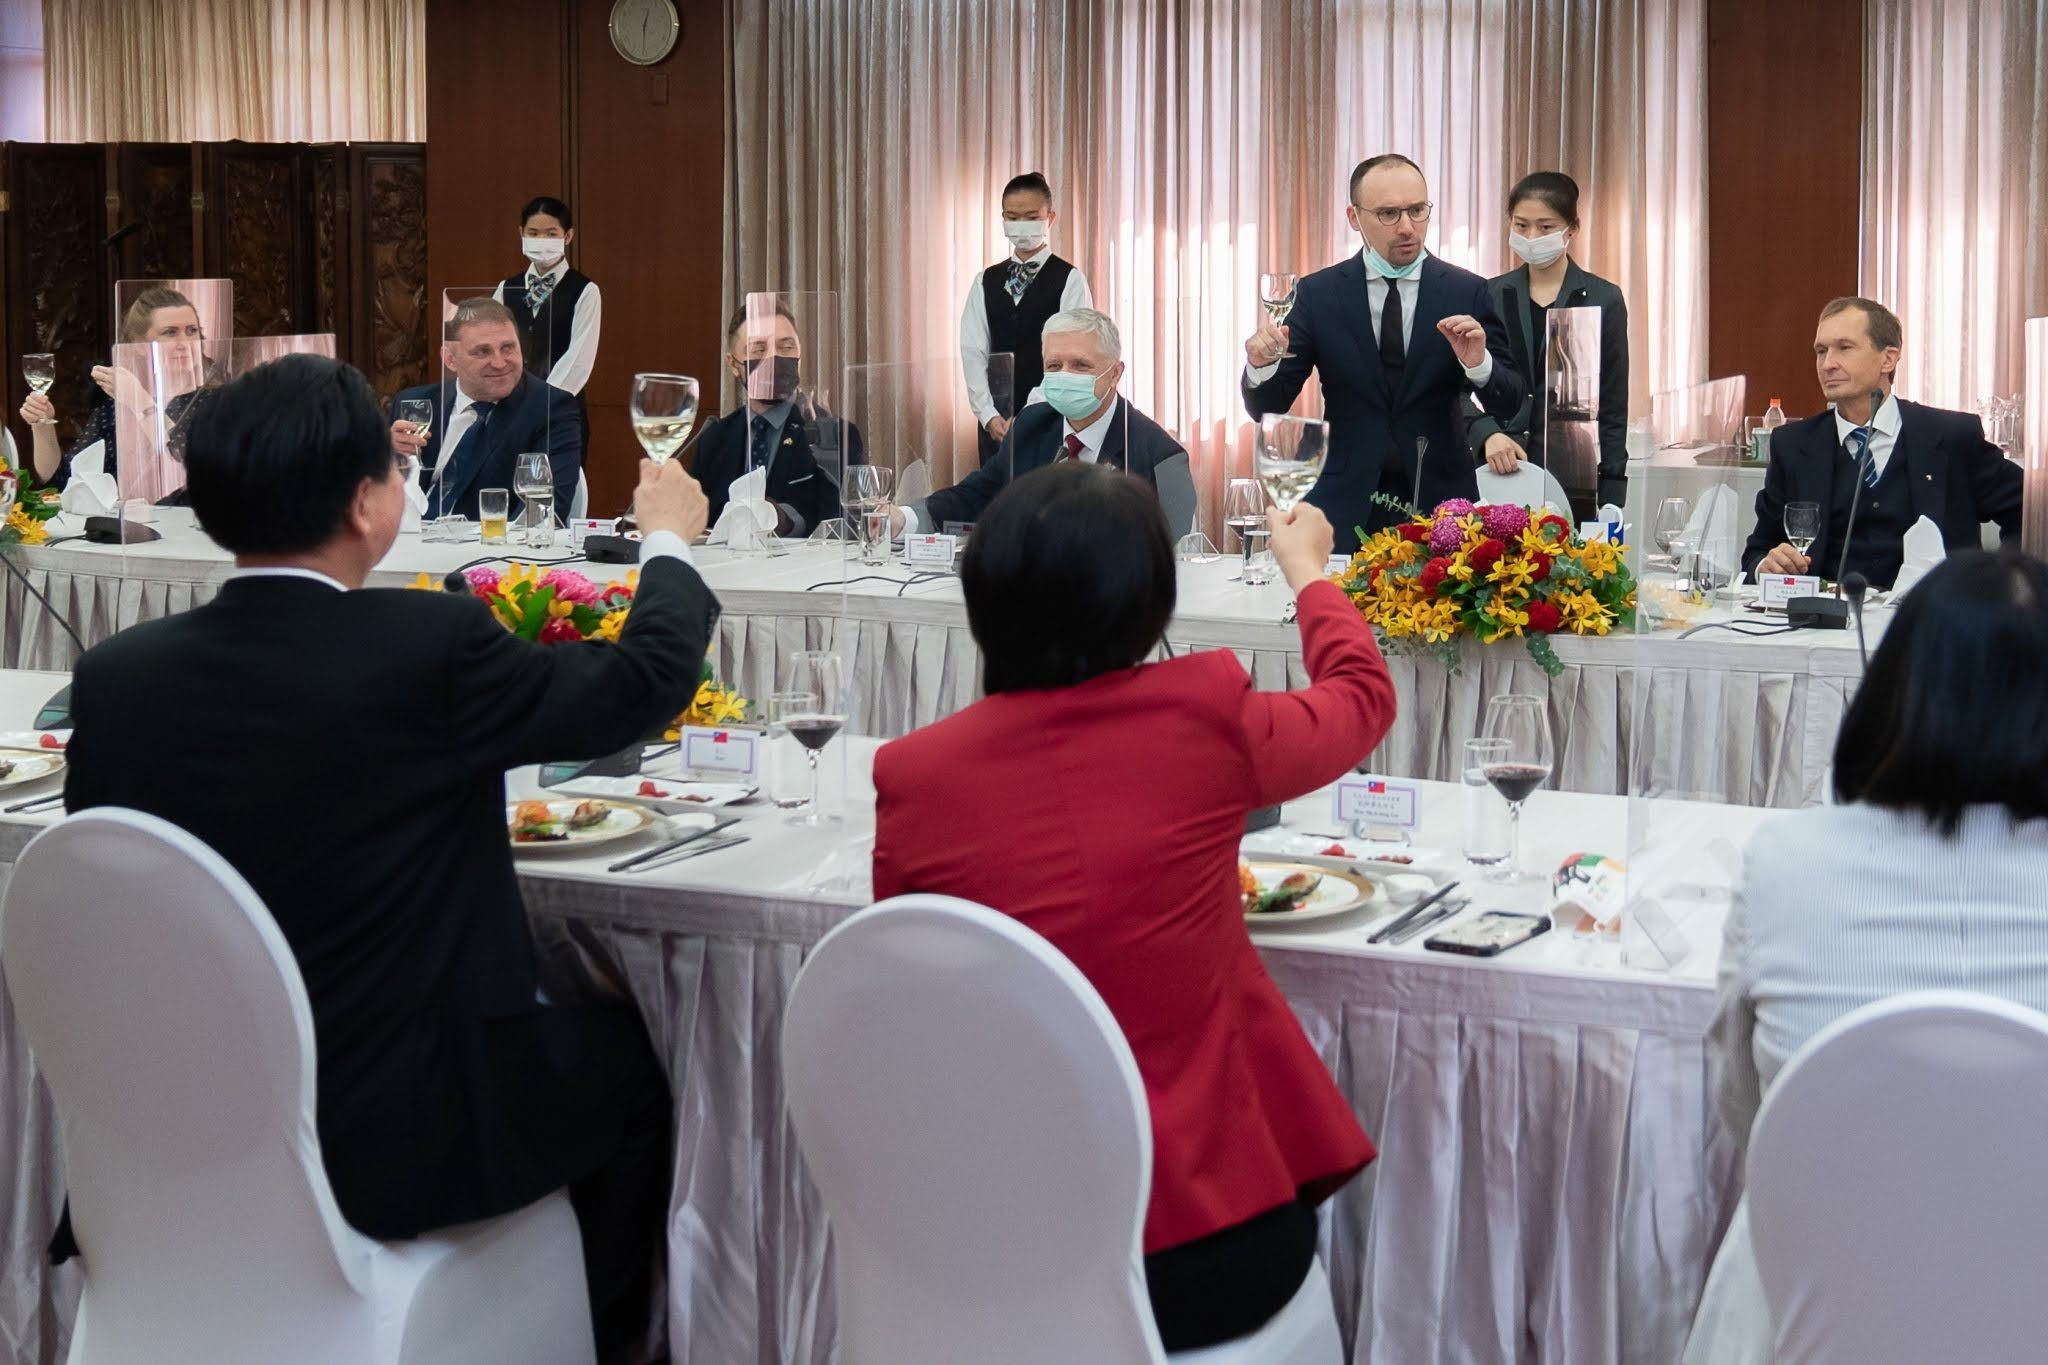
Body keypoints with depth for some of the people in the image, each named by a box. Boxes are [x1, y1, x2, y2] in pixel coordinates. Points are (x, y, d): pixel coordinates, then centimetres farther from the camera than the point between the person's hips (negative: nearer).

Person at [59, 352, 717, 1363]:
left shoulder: (113, 676, -8)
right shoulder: (429, 648, -22)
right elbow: (649, 677, -6)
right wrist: (669, 539, 15)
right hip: (389, 1148, -5)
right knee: (619, 1052, 24)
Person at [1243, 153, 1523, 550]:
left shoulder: (1467, 292, 0)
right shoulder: (1318, 293, 0)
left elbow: (1507, 405, -1)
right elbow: (1267, 408, -1)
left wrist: (1478, 365, -22)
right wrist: (1262, 365, -22)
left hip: (1438, 506, 0)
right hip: (1346, 509, 0)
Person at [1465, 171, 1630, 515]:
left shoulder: (1604, 300, 3)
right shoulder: (1489, 295, 9)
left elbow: (1613, 410, 4)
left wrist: (1612, 507, -1)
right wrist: (1486, 434, -17)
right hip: (1497, 474, 2)